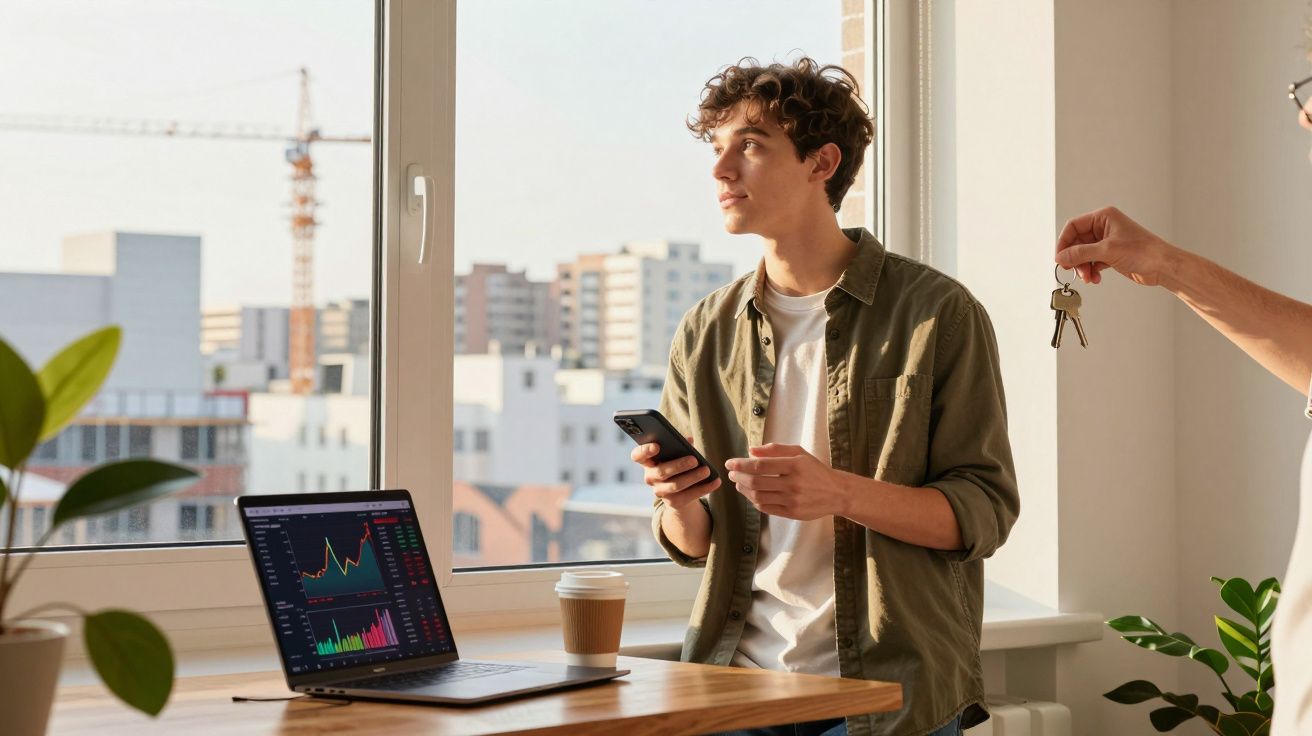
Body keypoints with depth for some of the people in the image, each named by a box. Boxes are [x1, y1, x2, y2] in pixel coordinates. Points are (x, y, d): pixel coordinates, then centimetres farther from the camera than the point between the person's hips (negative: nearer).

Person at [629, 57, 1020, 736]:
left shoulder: (937, 315, -2)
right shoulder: (706, 334, 9)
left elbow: (984, 513, -7)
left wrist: (839, 492, -21)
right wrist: (679, 506, -9)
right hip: (738, 679, 3)